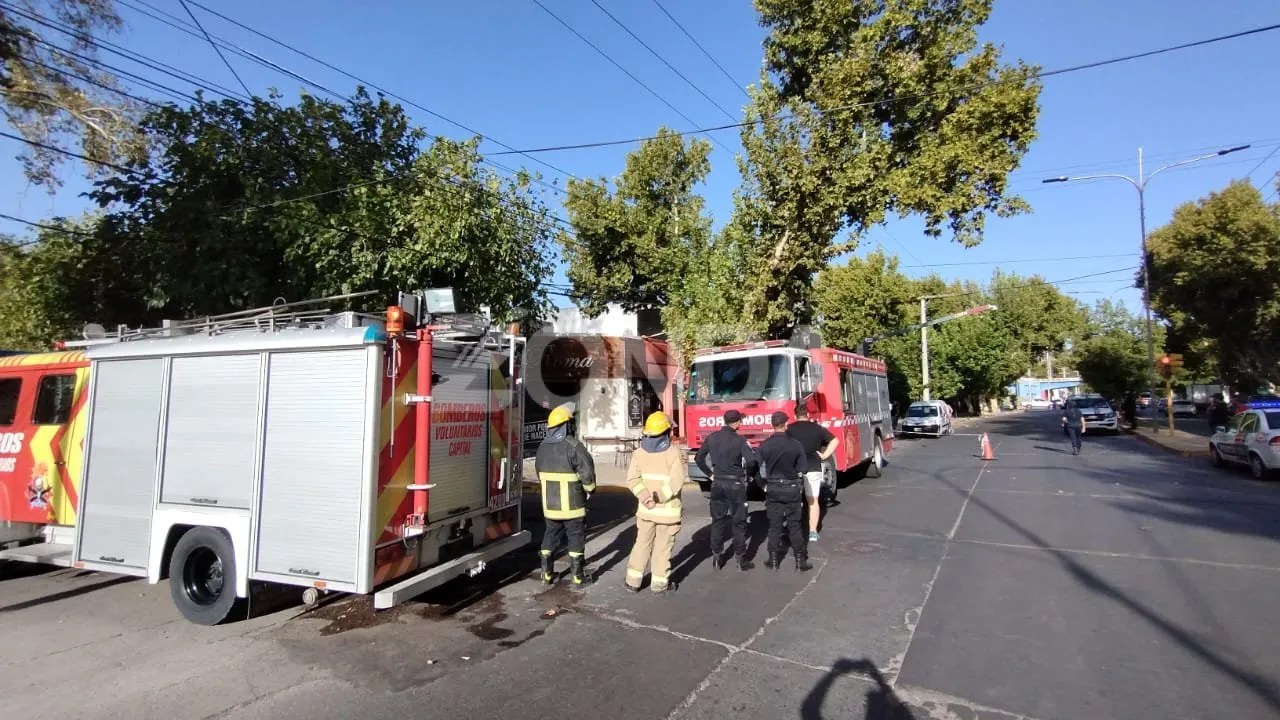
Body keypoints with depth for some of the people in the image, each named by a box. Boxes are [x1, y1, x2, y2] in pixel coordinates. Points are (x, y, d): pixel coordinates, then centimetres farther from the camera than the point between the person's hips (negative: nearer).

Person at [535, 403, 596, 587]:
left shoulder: (543, 446, 4)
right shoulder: (572, 445, -17)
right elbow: (587, 470, -18)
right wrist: (589, 489, -1)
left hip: (550, 502, 6)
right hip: (572, 503, -6)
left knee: (550, 535, 17)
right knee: (576, 537, 6)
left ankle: (547, 574, 21)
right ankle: (577, 575, 12)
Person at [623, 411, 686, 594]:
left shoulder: (639, 452, 1)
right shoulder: (675, 453, -13)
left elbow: (632, 478, -5)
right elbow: (676, 482, -22)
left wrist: (644, 496, -12)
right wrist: (658, 497, -17)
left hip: (645, 509, 4)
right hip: (667, 510, -4)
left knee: (642, 544, 15)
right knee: (663, 546, 8)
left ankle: (633, 580, 20)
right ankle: (659, 582, 17)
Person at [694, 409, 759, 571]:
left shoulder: (711, 437, 2)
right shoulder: (739, 440, -14)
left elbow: (699, 457, 10)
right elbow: (752, 460, -23)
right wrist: (750, 474, -4)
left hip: (717, 483, 4)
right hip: (736, 484, -4)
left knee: (717, 521, 12)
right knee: (739, 522, 6)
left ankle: (717, 557, 16)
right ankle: (741, 559, 11)